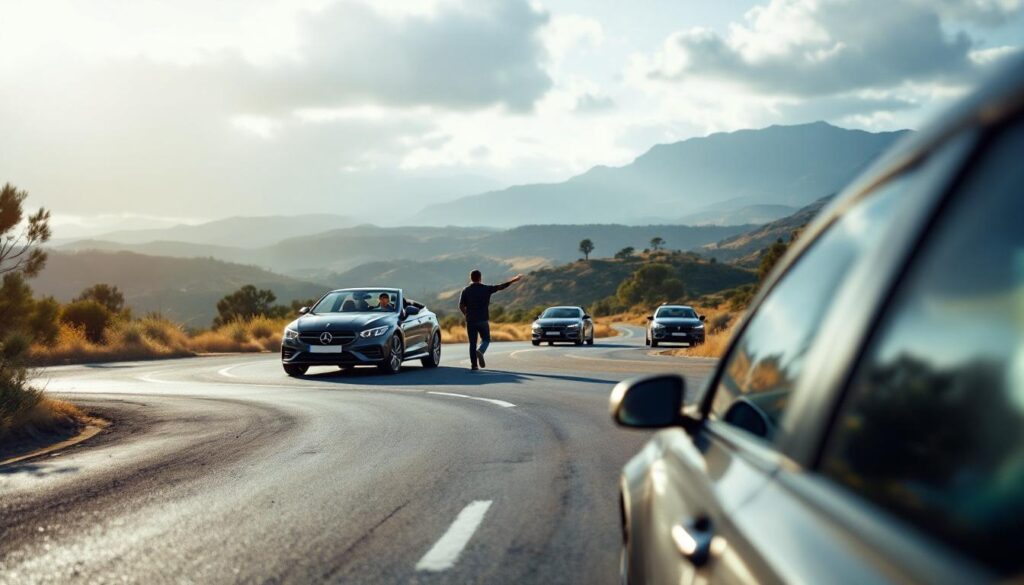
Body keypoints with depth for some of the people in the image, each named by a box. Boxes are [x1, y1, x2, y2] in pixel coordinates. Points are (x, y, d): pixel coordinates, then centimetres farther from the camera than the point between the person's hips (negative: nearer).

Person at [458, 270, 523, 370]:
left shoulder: (466, 291, 1)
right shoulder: (486, 289, -2)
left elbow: (461, 306, -3)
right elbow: (501, 287, 3)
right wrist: (513, 281, 13)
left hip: (470, 320, 1)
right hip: (483, 320, -1)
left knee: (472, 343, 6)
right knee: (486, 340, 12)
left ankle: (474, 364, 1)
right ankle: (480, 351, -18)